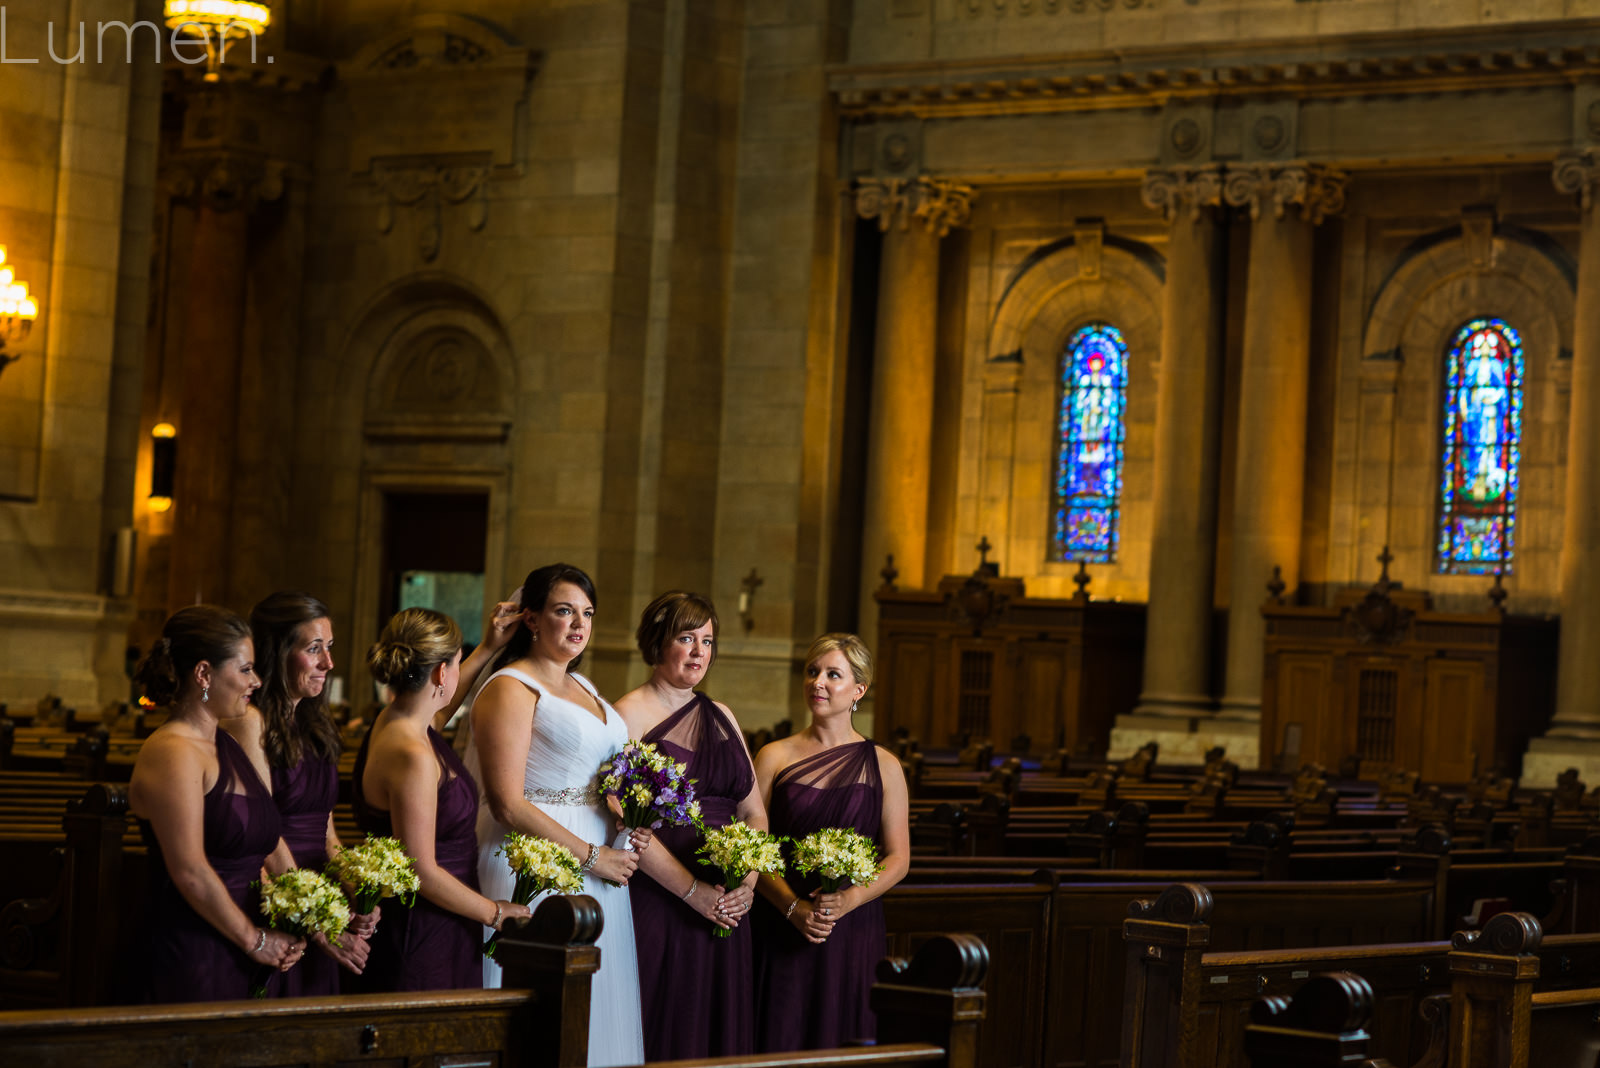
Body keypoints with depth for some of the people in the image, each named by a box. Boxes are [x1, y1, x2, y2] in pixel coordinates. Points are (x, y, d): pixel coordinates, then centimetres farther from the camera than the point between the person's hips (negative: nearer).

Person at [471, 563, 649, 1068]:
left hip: (601, 869, 8)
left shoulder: (582, 687, 17)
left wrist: (630, 828, 5)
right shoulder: (510, 689, -8)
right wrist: (591, 856, -14)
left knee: (595, 1020, 7)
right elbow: (507, 804, -16)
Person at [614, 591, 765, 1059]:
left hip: (724, 909, 6)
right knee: (660, 1032, -4)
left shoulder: (721, 717, 16)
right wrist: (692, 891, -16)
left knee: (719, 1032, 6)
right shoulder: (630, 714, -4)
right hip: (656, 905, -6)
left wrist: (748, 881, -3)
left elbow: (754, 812, 15)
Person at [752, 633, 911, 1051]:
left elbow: (898, 858, 5)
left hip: (855, 929, 0)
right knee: (781, 1039, -4)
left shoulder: (882, 766, 7)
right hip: (783, 930, 0)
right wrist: (793, 906, -12)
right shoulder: (775, 758, 6)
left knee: (845, 1041, -1)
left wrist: (849, 899, -12)